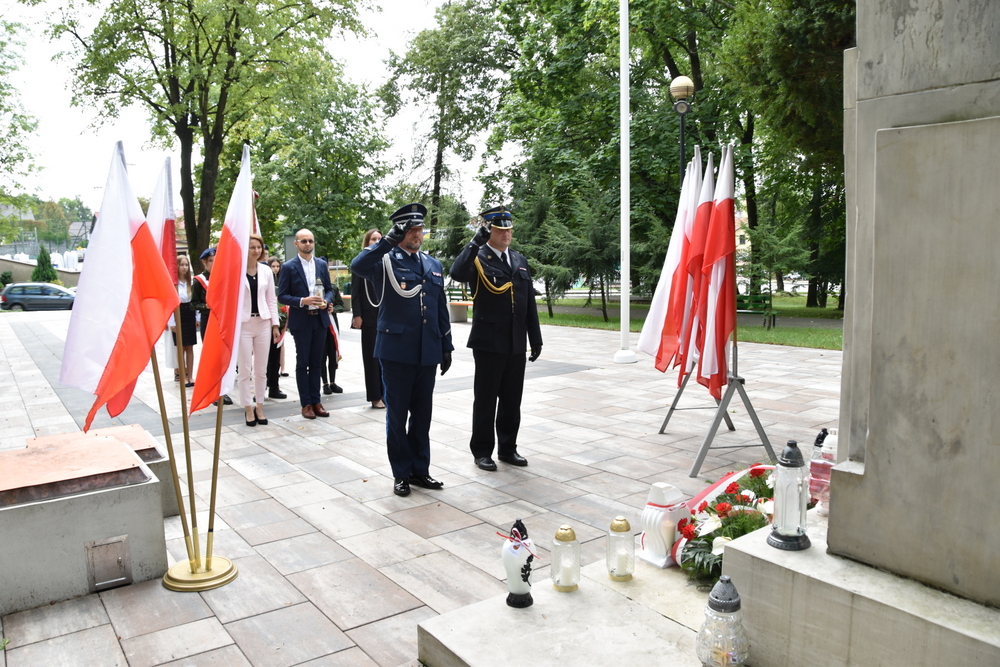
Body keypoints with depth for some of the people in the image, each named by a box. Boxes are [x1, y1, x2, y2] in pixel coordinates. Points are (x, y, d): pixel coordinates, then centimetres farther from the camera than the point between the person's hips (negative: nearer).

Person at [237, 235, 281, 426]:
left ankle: (260, 407, 18)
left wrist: (275, 324, 6)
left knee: (261, 369, 8)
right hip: (242, 324, -3)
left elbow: (271, 300, 10)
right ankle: (248, 409, 11)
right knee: (244, 369, 1)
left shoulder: (266, 271, 7)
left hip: (263, 324, 4)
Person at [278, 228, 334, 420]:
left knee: (316, 362, 10)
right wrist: (302, 301, -20)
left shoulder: (322, 264, 7)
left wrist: (326, 301, -9)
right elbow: (282, 296, -6)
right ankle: (306, 403, 11)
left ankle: (316, 401, 17)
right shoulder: (289, 267, -4)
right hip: (301, 321, -4)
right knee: (302, 363, 4)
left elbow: (329, 289, 13)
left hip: (320, 319, 4)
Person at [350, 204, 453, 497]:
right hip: (396, 350, -4)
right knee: (397, 414, 6)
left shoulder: (433, 265, 13)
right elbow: (357, 266, -25)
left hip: (427, 352, 5)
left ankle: (420, 469, 24)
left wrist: (446, 346, 13)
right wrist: (389, 240, -27)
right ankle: (401, 473, 18)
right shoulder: (386, 261, -2)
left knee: (422, 414, 12)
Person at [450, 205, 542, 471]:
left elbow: (530, 302, 13)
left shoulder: (519, 260, 13)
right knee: (485, 400, 5)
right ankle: (482, 451, 18)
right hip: (489, 343, -5)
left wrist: (536, 338, 11)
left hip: (516, 344, 5)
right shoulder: (477, 258, -5)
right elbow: (457, 273, -28)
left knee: (512, 399, 13)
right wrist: (476, 242, -30)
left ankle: (507, 448, 26)